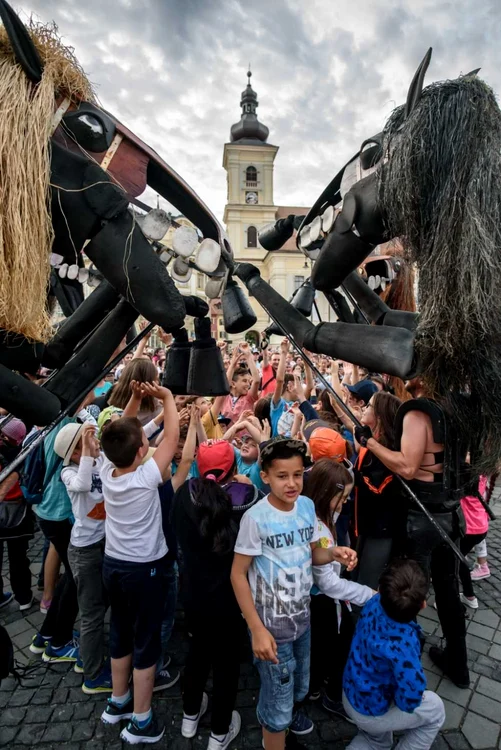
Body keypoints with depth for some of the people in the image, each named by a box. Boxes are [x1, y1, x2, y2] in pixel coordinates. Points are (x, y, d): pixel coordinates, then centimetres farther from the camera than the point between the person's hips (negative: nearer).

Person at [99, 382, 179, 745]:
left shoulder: (107, 471, -11)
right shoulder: (147, 477, -27)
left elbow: (121, 431, 3)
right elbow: (172, 435, -20)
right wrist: (167, 396, -9)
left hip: (113, 564, 6)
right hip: (143, 569, -6)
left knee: (120, 635, 23)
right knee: (146, 643, 11)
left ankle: (118, 702, 42)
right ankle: (141, 721, 26)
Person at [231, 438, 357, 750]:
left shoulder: (307, 506, -9)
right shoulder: (256, 518, -26)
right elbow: (238, 574, -17)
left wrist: (334, 553, -16)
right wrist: (257, 630, -19)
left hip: (302, 618, 6)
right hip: (272, 625, -6)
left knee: (300, 686, 28)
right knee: (278, 699, 12)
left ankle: (291, 712, 59)